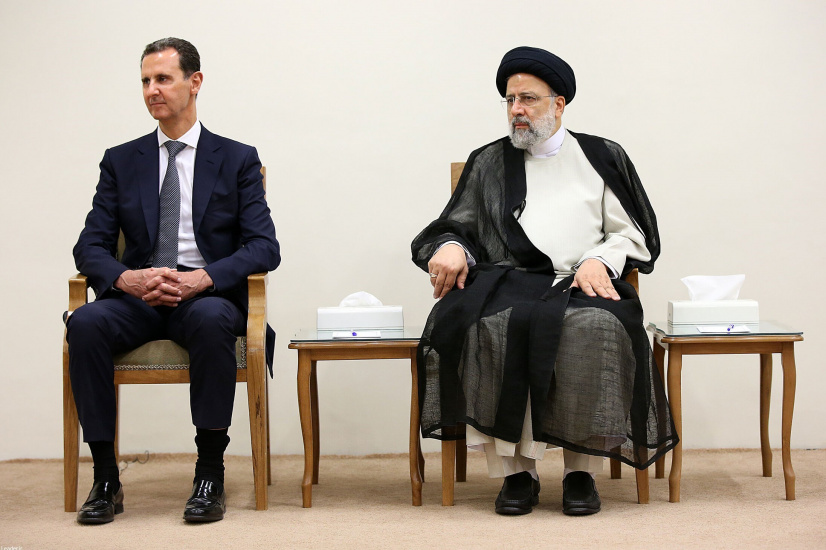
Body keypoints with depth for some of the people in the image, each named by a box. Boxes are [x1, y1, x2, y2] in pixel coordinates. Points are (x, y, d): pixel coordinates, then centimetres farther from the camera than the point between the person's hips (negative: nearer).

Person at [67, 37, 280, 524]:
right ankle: (106, 479, -24)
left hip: (208, 297, -2)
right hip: (136, 298, 3)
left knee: (211, 320, -38)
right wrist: (126, 278, -17)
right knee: (85, 323, -30)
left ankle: (211, 475, -29)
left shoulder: (237, 159, 8)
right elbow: (91, 246, 7)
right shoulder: (121, 161, 15)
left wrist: (202, 279, -21)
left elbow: (264, 247, -3)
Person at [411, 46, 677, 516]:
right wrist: (451, 246, -8)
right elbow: (458, 227, 17)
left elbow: (632, 235, 15)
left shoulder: (602, 158, 19)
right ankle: (517, 469, -27)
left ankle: (582, 469, -24)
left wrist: (599, 259, -6)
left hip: (583, 285, -1)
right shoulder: (489, 163, 23)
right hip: (507, 283, 1)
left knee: (595, 327, -37)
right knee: (493, 326, -35)